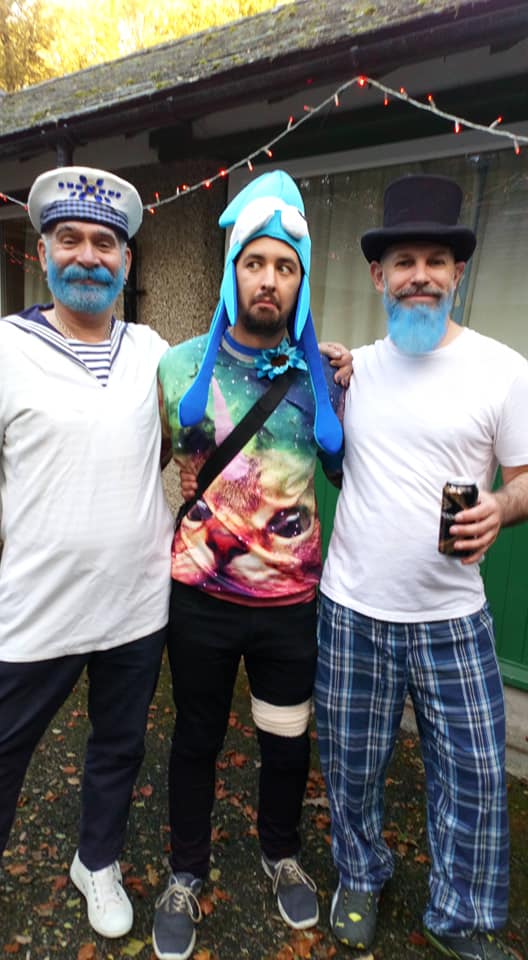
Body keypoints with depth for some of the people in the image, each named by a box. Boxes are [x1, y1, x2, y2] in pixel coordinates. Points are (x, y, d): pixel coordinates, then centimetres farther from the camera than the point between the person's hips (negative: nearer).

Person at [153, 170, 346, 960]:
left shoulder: (319, 374, -3)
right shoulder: (184, 366, -6)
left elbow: (345, 468, 6)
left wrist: (347, 392, -4)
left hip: (292, 598, 2)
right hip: (201, 597, -1)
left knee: (288, 740, 19)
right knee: (197, 738, 19)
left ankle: (282, 853, 51)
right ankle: (186, 874, 47)